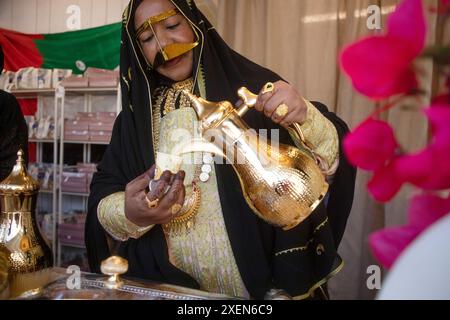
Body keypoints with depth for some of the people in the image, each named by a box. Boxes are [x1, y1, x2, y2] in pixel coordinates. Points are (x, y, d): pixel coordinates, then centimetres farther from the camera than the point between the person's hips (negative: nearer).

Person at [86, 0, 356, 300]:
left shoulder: (251, 86, -7)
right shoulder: (135, 116, 2)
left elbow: (331, 157, -11)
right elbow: (101, 200, -1)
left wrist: (306, 119, -32)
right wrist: (129, 214, -23)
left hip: (261, 281, -2)